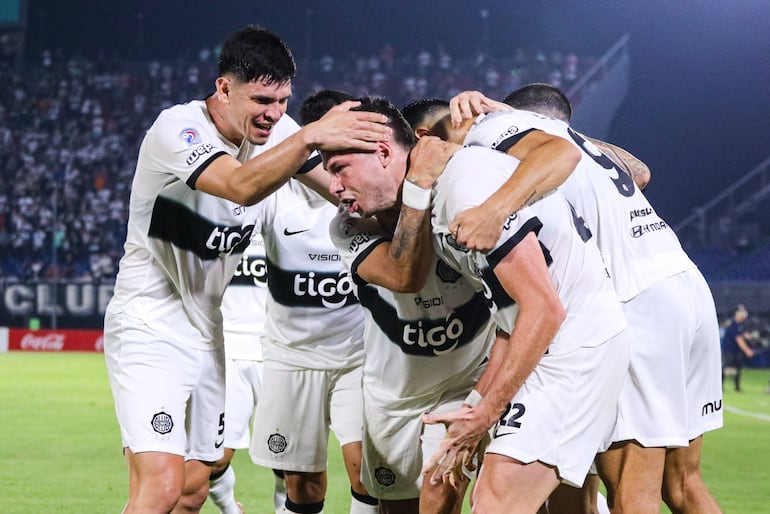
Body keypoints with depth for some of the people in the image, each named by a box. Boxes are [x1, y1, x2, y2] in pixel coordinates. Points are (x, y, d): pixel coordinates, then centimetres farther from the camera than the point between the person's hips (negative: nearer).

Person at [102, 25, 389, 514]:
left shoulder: (275, 130, 1)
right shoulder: (176, 129, -21)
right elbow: (242, 186, -39)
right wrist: (311, 135, -49)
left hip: (207, 332, 8)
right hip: (150, 329, -8)